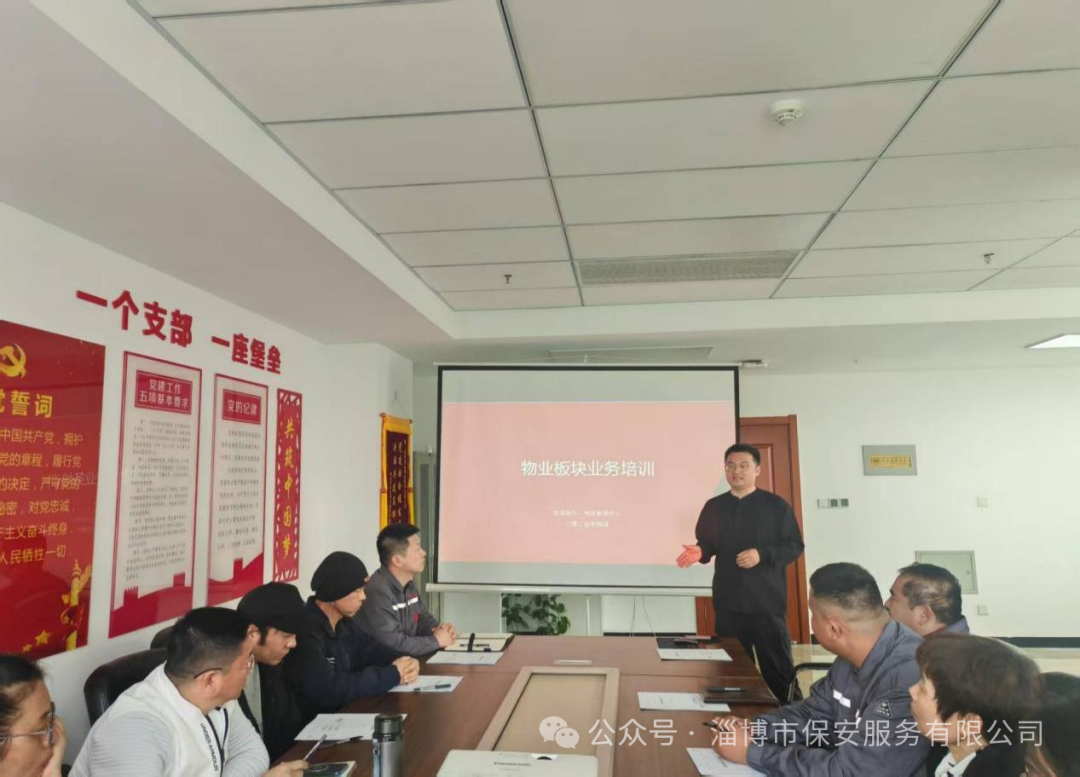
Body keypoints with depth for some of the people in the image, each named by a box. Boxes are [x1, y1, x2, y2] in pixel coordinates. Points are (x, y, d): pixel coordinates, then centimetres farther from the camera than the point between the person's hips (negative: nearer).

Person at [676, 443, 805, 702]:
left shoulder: (776, 506, -1)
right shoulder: (713, 507, 9)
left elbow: (795, 546, -3)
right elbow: (707, 544, 14)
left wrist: (762, 554, -17)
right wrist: (700, 552, -9)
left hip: (767, 600, -3)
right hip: (728, 602, 3)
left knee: (778, 667, 4)